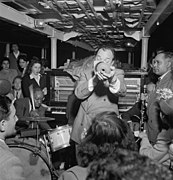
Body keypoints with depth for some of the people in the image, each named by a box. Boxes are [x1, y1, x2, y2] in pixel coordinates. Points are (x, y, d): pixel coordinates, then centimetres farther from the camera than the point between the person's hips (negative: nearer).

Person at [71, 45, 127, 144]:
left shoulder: (118, 73, 4)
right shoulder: (86, 73, 9)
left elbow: (122, 91, -17)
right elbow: (79, 94, -8)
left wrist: (112, 79, -38)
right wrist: (95, 79, -23)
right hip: (84, 124, 2)